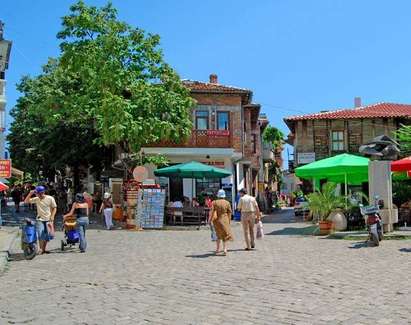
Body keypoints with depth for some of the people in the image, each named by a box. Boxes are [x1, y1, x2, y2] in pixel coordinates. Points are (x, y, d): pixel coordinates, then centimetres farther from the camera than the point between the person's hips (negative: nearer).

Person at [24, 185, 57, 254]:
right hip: (40, 220, 1)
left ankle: (44, 249, 20)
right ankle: (41, 249, -2)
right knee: (40, 235, -12)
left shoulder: (50, 198, -7)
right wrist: (30, 194, -13)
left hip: (48, 220, -1)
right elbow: (26, 201, 0)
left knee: (47, 236, 5)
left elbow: (54, 208, -1)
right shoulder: (36, 199, -1)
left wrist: (52, 216, -13)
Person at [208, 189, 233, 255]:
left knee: (219, 235, 19)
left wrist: (209, 220, -10)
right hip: (224, 220, -2)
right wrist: (229, 221, 7)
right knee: (225, 234, 5)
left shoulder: (214, 202, -3)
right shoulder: (227, 203, -3)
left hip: (216, 220, 2)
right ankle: (224, 249, -9)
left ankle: (217, 249, 20)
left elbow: (212, 211, -11)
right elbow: (229, 213, -1)